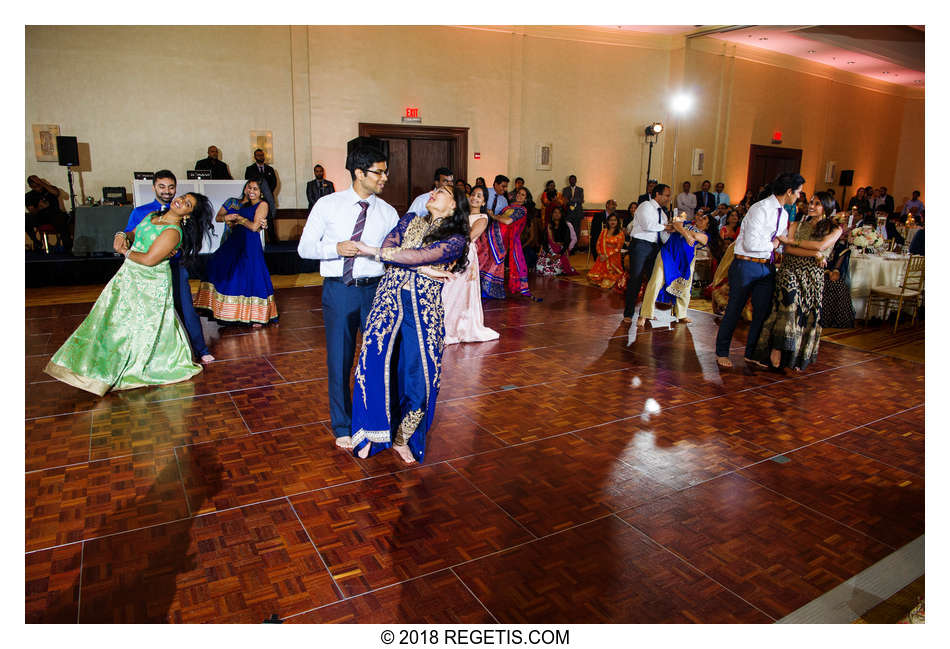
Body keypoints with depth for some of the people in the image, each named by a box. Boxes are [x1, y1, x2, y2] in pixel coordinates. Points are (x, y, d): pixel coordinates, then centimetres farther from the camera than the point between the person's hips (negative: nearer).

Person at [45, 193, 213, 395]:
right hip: (130, 276, 9)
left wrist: (127, 252, -8)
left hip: (150, 285, -9)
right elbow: (133, 233, 18)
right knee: (116, 318, 16)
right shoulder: (152, 216, 6)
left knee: (144, 326, 4)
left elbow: (149, 259, -25)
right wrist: (122, 236, -5)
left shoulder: (173, 232, -21)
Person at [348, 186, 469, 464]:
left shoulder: (456, 239, 3)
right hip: (389, 302, 2)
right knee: (375, 366, -9)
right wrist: (423, 268, -12)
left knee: (419, 378, -2)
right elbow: (388, 249, 0)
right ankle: (371, 434, 13)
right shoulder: (410, 220, 16)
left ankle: (402, 439, 21)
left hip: (424, 311, -1)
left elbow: (420, 255, -12)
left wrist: (373, 251, -10)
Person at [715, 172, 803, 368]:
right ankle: (722, 352, 14)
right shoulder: (760, 209, -15)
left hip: (767, 266, 8)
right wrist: (773, 244, -7)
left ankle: (751, 353, 22)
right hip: (747, 265, -8)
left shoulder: (783, 214, 12)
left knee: (762, 312, 9)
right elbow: (750, 244, -22)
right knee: (734, 310, 1)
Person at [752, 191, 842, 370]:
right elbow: (787, 249, 0)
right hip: (791, 270, -1)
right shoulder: (797, 224, 16)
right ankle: (777, 348, -34)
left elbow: (822, 245, -9)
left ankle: (797, 358, 10)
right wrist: (814, 254, -11)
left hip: (813, 276, 1)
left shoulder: (835, 229, 12)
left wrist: (791, 241, -6)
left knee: (807, 316, -4)